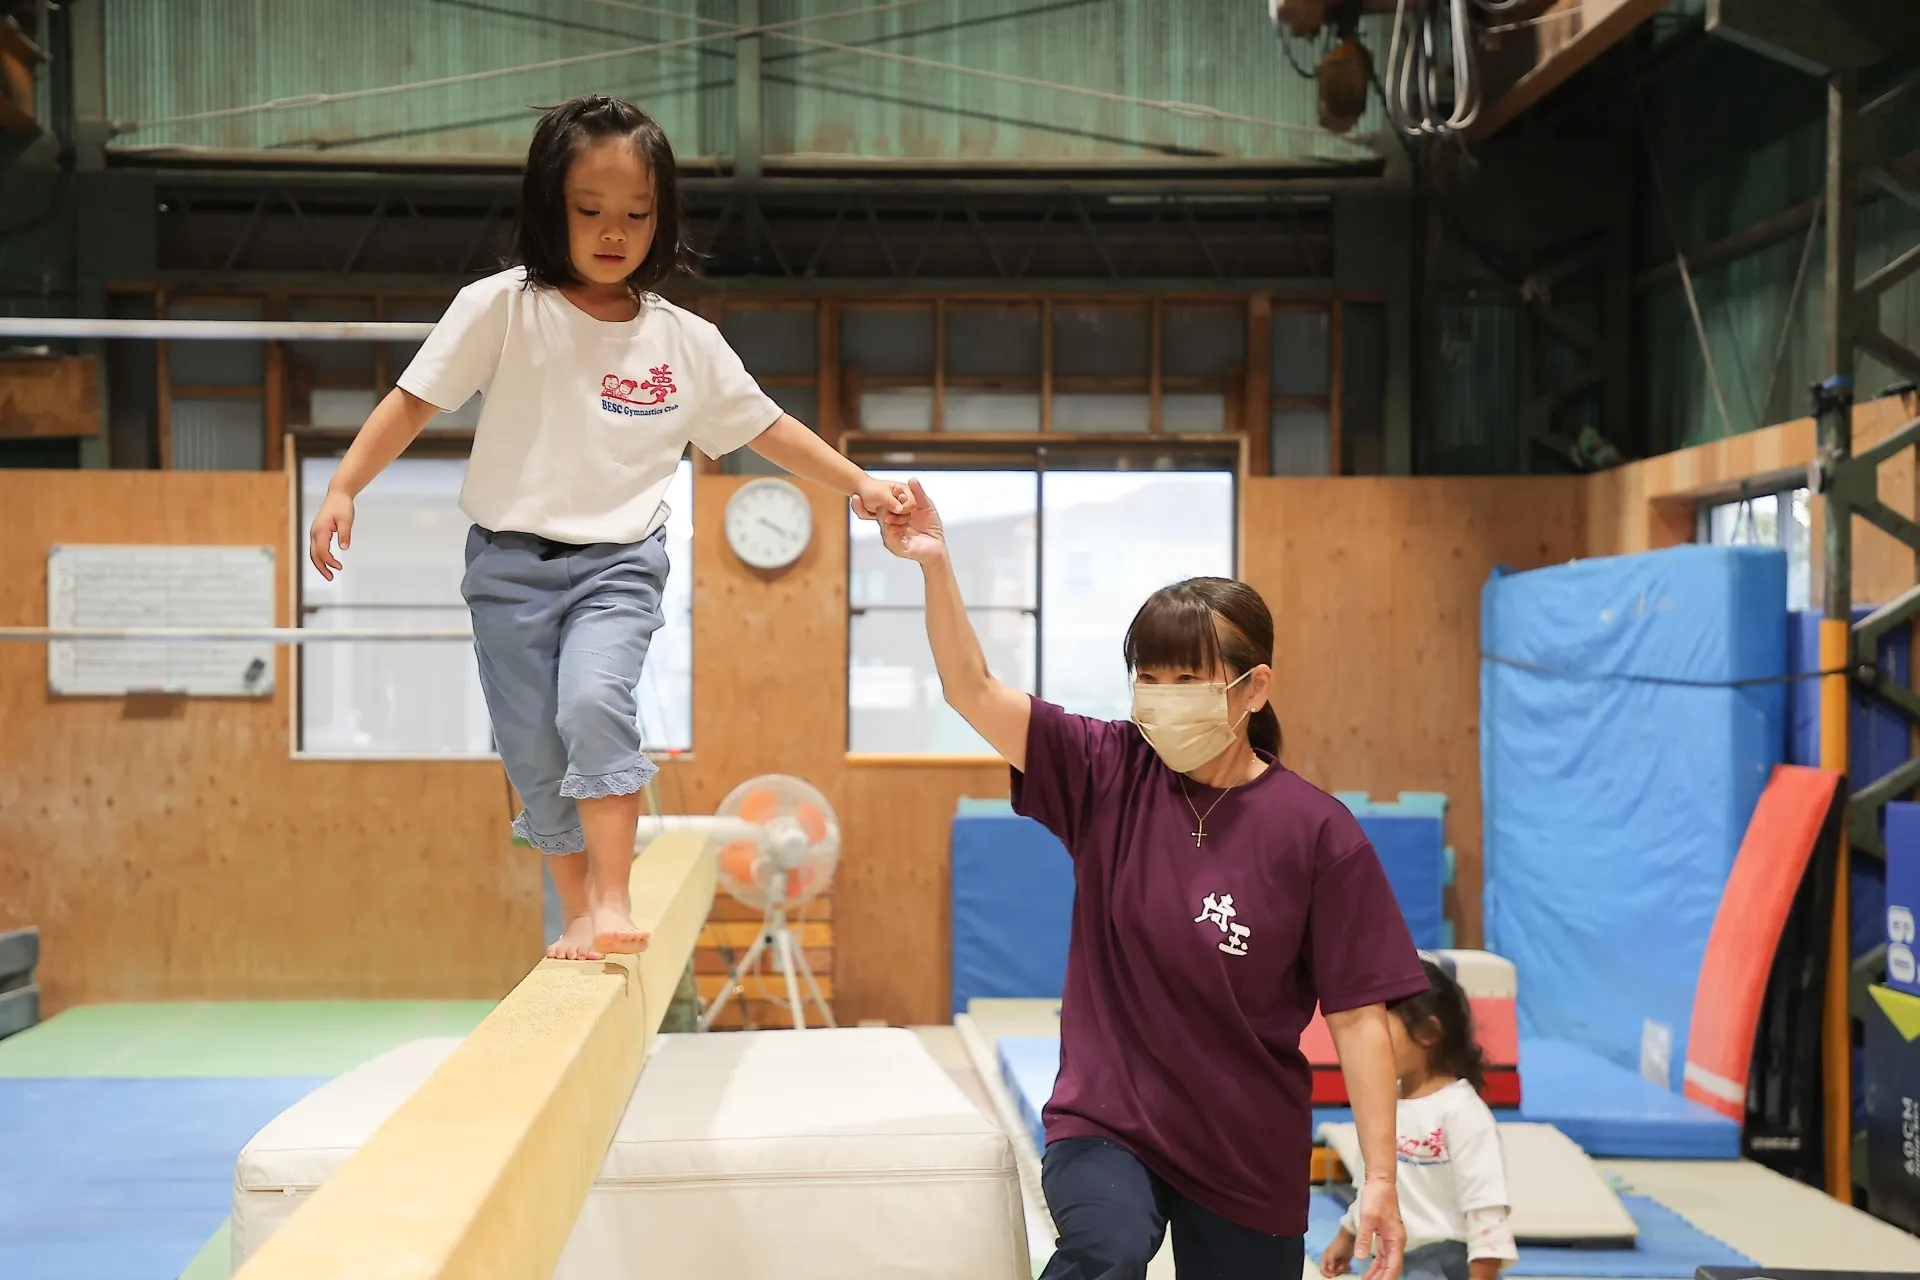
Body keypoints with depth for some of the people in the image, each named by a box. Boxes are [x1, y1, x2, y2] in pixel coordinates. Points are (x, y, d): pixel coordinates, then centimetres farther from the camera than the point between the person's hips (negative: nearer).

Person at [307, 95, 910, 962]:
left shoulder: (685, 341, 0)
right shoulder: (500, 308, -6)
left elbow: (764, 427, 9)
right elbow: (414, 402, -5)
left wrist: (859, 484, 3)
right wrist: (343, 488, -13)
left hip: (617, 564, 0)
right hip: (511, 564, 0)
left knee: (595, 702, -26)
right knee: (535, 760, 3)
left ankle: (611, 900, -18)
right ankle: (577, 915, 20)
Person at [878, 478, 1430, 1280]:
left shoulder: (1316, 831, -9)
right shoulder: (1109, 773, -4)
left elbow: (1358, 1014, -7)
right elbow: (973, 691, -14)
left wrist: (1380, 1181, -8)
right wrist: (935, 565, -29)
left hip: (1249, 1155, 1)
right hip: (1104, 1123, 0)